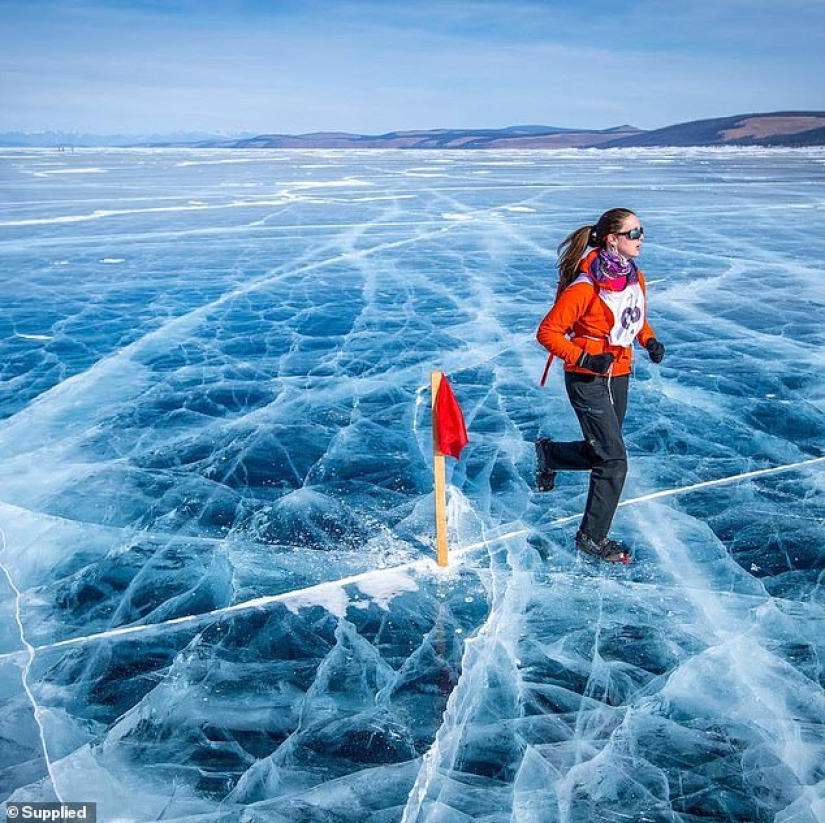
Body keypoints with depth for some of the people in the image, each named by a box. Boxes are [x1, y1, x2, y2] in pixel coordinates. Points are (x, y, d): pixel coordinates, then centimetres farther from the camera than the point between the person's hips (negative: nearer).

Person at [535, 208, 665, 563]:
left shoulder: (635, 276, 4)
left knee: (601, 451, 17)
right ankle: (592, 537, 9)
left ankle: (549, 453, 46)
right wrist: (583, 358, -25)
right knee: (614, 460, -7)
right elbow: (547, 332, -18)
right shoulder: (585, 286, -21)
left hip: (619, 376, 8)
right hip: (588, 380, -8)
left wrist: (650, 340, 3)